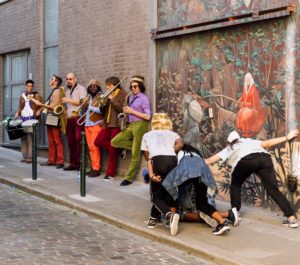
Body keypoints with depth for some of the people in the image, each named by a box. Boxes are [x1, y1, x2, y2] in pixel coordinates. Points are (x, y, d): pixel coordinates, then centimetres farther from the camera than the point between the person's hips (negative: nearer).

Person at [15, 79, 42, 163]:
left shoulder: (36, 95, 5)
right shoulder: (22, 96, 18)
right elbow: (20, 107, 22)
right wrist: (17, 113, 4)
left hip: (32, 118, -5)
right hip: (23, 119, 5)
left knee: (30, 138, -12)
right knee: (23, 138, 2)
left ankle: (31, 157, -13)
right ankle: (25, 156, 7)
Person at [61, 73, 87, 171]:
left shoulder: (81, 89, -1)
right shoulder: (67, 91, 21)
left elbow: (83, 102, -13)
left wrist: (68, 100, -13)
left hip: (78, 117, -7)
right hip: (69, 118, 7)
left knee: (78, 140, -12)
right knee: (71, 142, 5)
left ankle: (79, 163, -11)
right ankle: (73, 163, 9)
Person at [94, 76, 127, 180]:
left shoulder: (123, 94, -3)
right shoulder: (108, 95, 18)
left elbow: (122, 108, -17)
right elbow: (103, 111, 17)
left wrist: (111, 99, -14)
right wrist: (102, 104, -3)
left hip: (117, 124, -8)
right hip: (107, 124, 8)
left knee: (112, 149, -5)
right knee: (98, 141, -5)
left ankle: (110, 173, 2)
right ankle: (117, 149, 12)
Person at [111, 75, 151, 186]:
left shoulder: (144, 98, -7)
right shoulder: (131, 96, 14)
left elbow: (148, 116, -13)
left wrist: (132, 111, -14)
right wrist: (126, 111, 3)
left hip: (140, 125, -8)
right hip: (130, 125, 8)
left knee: (135, 154, -4)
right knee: (115, 142, -5)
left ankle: (129, 178, 5)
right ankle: (137, 146, 4)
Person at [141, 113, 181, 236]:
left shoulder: (147, 135, 30)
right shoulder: (174, 135, 30)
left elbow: (148, 158, 15)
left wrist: (151, 174, 3)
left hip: (158, 160, -1)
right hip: (173, 160, 2)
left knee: (156, 196, 10)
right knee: (168, 192, 24)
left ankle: (170, 215, -15)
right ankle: (154, 219, 26)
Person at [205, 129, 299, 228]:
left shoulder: (228, 149, 35)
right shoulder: (248, 141, 41)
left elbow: (209, 160, 34)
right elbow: (267, 143, 36)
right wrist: (286, 138, 42)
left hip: (245, 160, -2)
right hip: (264, 158, 2)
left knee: (235, 186, 24)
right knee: (273, 189, 6)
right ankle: (291, 218, -3)